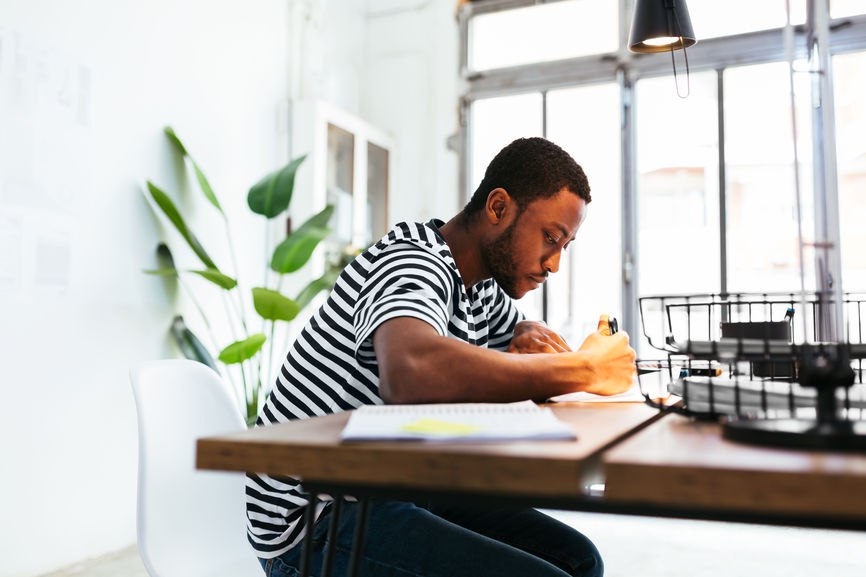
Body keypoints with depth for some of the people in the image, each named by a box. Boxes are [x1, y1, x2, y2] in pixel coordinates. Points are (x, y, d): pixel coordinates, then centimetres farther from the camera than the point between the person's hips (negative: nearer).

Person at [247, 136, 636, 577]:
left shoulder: (485, 289, 7)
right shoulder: (414, 264, -21)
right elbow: (411, 373, -43)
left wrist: (530, 336, -3)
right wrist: (584, 369, -32)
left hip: (398, 490, 9)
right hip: (318, 518, -9)